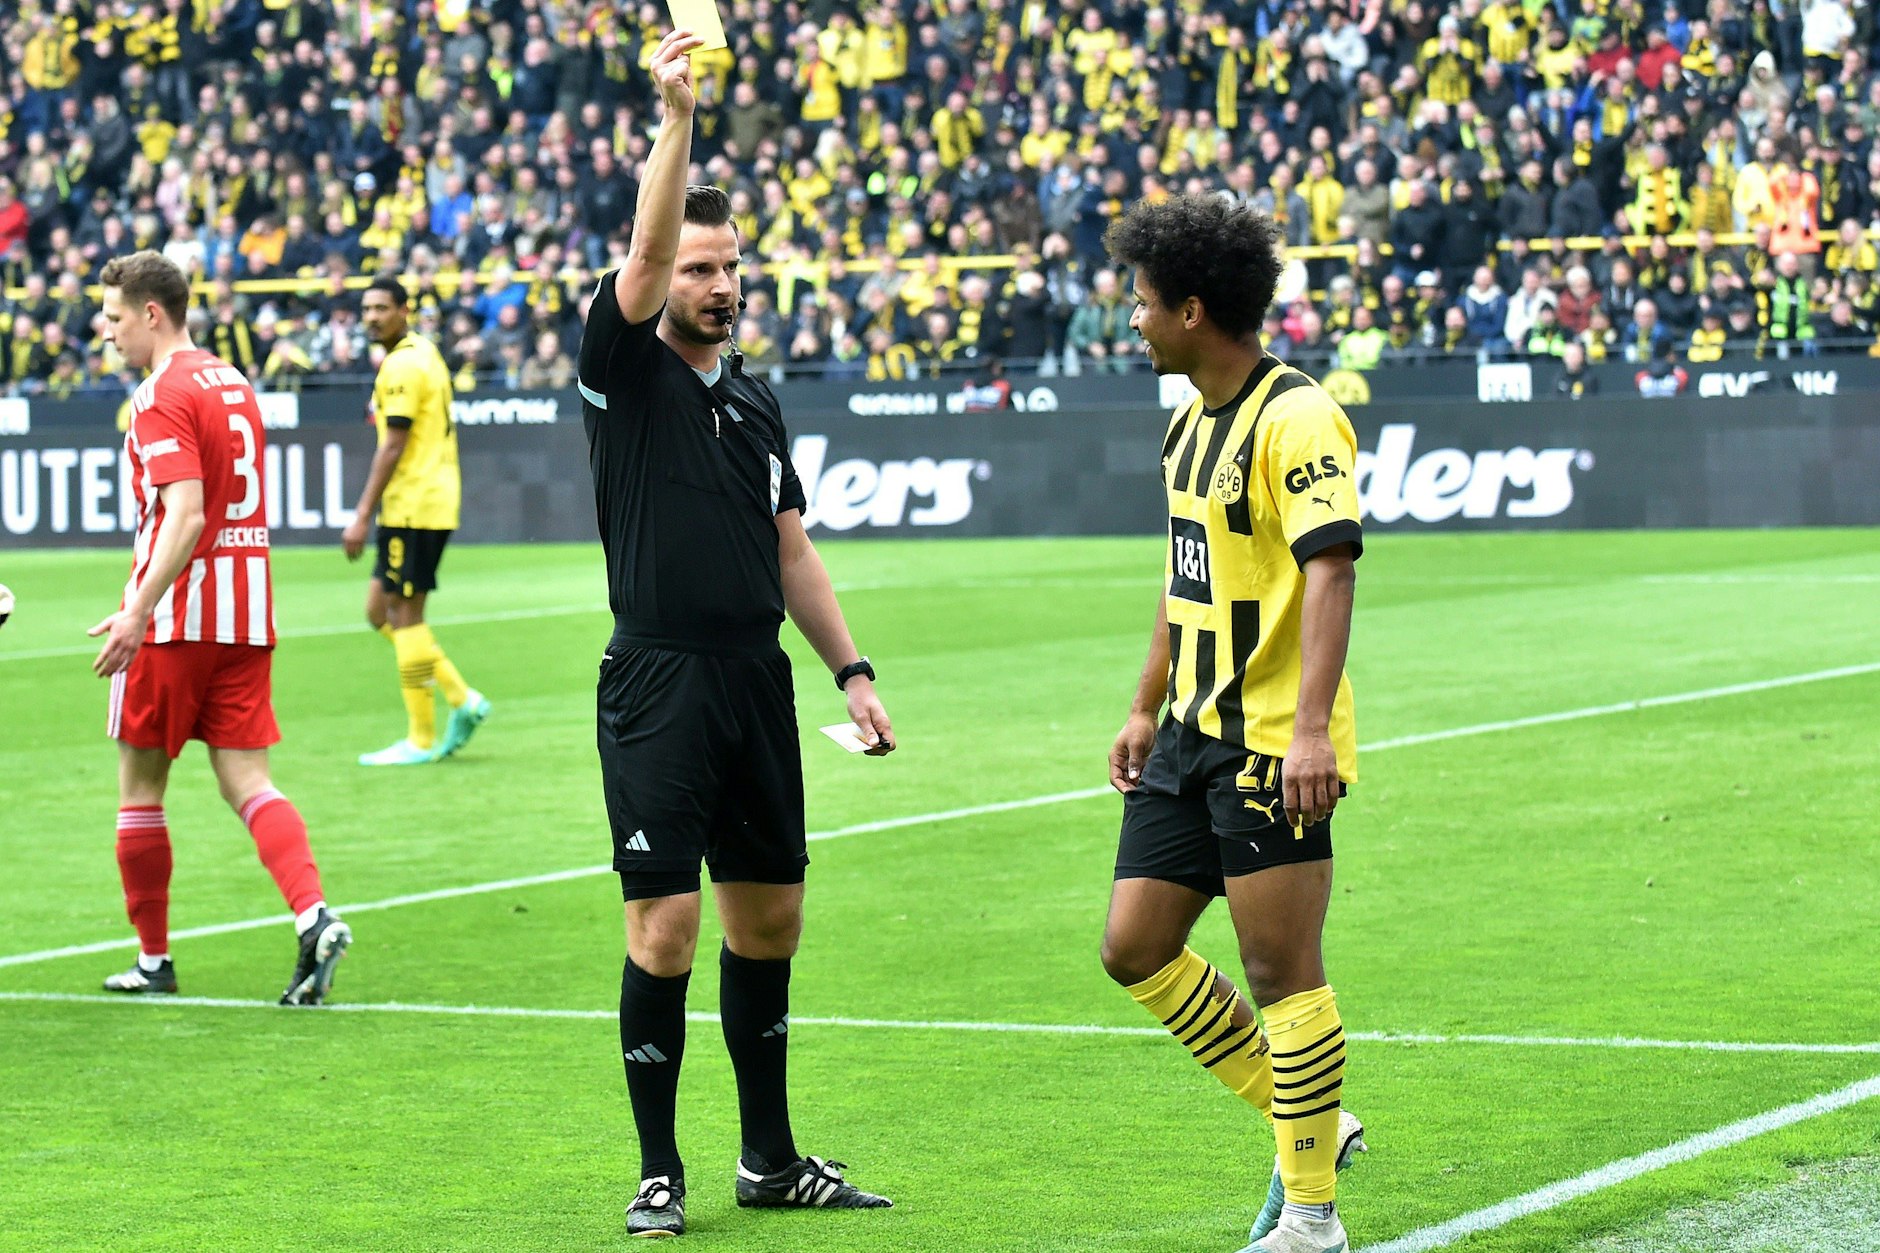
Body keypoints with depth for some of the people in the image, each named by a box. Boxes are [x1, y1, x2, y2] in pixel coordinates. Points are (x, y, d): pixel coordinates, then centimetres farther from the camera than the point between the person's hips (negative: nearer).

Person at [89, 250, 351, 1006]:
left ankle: (153, 958, 13)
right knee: (246, 781, 3)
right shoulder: (233, 383, 15)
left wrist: (139, 612, -26)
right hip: (246, 616, 7)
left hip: (178, 617, -7)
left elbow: (185, 516, -23)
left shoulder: (162, 396, -12)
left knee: (139, 783, 7)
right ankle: (313, 916, -19)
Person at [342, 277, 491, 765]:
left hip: (414, 506, -10)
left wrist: (362, 517, -17)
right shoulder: (423, 353, 17)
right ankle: (461, 699, 12)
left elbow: (393, 447, -18)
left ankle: (421, 739, -1)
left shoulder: (404, 365, -14)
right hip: (414, 507, 10)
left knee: (405, 615, -5)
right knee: (381, 611, 12)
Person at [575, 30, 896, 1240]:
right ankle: (660, 1175, 3)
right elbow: (645, 253, -19)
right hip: (658, 685, -6)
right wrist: (678, 117, -28)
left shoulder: (756, 401, 16)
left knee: (771, 920, 10)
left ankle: (772, 1159, 22)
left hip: (758, 680, 6)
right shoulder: (627, 369, -1)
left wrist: (852, 669, 11)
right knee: (664, 931, -7)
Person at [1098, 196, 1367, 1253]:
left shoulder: (1295, 420, -15)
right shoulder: (1192, 421, 15)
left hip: (1272, 745, -9)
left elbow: (1331, 570, -24)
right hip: (1193, 734, 10)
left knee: (1285, 974, -5)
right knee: (1137, 948, 8)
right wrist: (1147, 710, 25)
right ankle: (1307, 1123, 20)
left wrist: (1312, 728, -33)